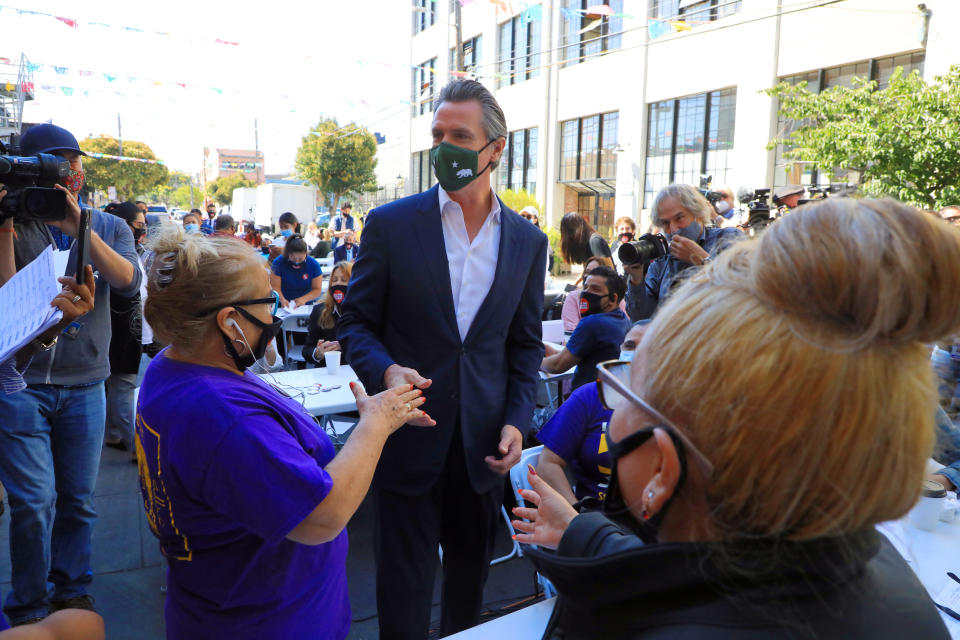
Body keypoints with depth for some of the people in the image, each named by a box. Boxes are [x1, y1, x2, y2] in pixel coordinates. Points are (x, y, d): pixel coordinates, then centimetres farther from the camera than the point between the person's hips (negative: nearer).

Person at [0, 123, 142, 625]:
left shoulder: (109, 226, 8)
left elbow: (129, 281, -11)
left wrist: (79, 226, -19)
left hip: (85, 383, 2)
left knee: (78, 500, 10)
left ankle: (70, 590, 30)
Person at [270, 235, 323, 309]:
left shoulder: (313, 265, -3)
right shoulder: (278, 262, -5)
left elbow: (317, 289, -1)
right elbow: (275, 287, -9)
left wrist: (304, 299, -19)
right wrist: (282, 299, -28)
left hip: (305, 306, -2)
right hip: (282, 307, 2)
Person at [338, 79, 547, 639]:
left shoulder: (528, 241, 3)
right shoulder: (391, 224, -4)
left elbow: (525, 344, 8)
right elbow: (356, 322, 0)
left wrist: (518, 421, -3)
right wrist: (385, 371, -20)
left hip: (485, 446, 3)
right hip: (409, 440, -2)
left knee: (470, 584, 21)